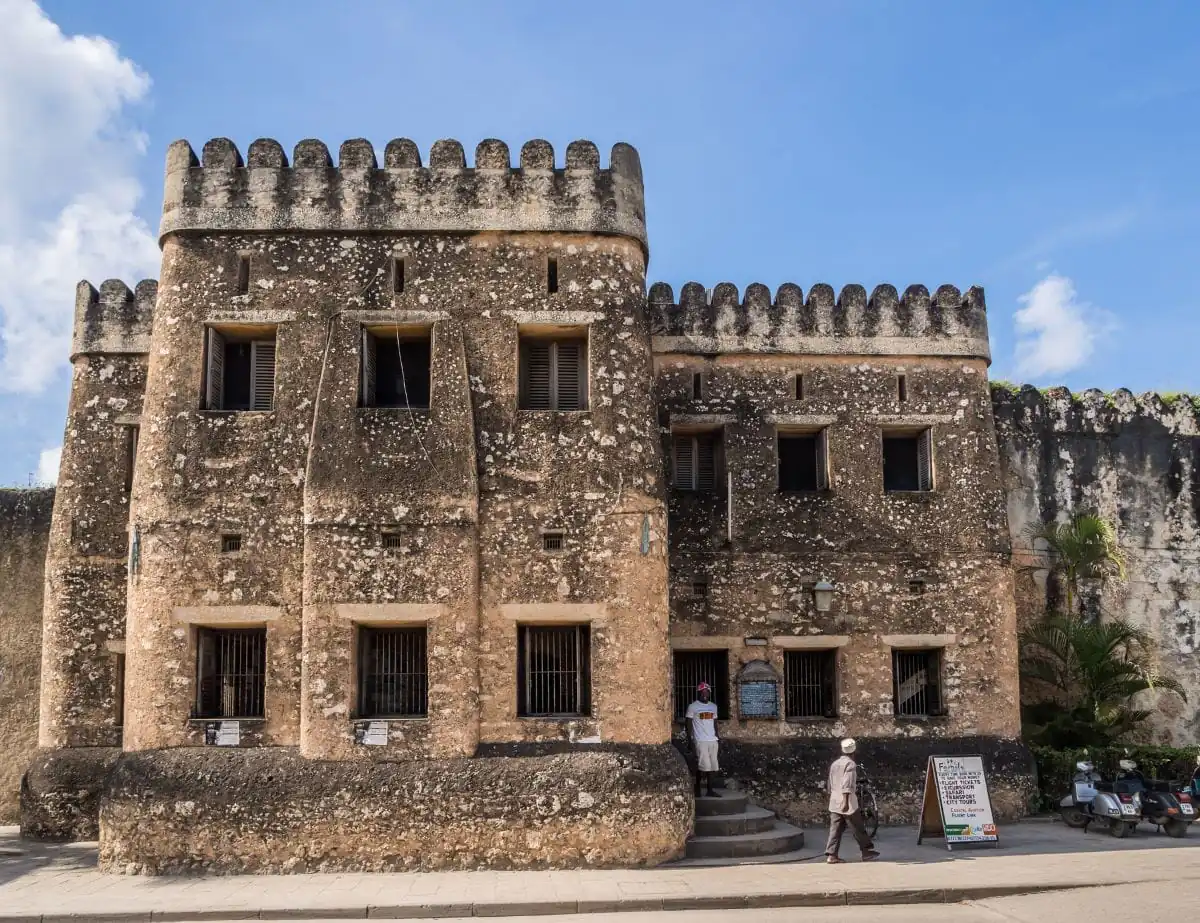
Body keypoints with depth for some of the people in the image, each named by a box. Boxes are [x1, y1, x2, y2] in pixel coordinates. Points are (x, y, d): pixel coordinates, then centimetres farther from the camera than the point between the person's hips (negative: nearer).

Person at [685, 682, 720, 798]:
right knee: (704, 766, -10)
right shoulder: (693, 707, -4)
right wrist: (690, 740, -9)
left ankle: (710, 790, 8)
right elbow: (688, 724, -4)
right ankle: (697, 787, 6)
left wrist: (717, 735, 7)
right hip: (700, 740, -5)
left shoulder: (713, 706, 13)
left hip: (712, 740, 5)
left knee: (711, 766, 4)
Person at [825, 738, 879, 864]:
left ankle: (831, 855, -4)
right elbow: (847, 785, -21)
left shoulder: (834, 764, 14)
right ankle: (867, 851, 16)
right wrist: (845, 802, -27)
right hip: (848, 802, -7)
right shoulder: (850, 764, -10)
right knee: (858, 828, 6)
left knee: (835, 829, 3)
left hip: (834, 802, 7)